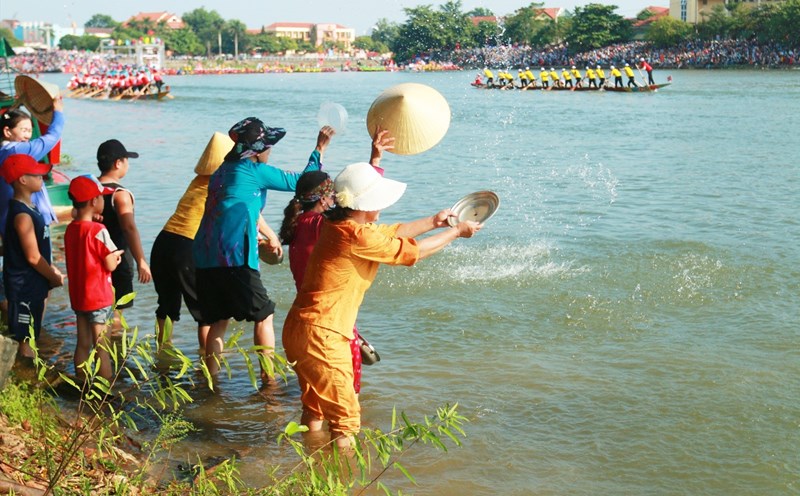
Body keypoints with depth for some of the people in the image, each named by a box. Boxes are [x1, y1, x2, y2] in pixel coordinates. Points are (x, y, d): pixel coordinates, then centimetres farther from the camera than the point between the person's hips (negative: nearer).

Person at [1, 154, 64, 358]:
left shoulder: (28, 208, 9)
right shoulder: (22, 215, -21)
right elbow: (33, 257, -20)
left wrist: (51, 270, 13)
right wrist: (55, 278, -8)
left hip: (33, 285, 9)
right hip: (24, 287, -9)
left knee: (29, 337, 18)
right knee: (25, 338, -1)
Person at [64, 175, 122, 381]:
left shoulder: (70, 229, 5)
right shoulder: (98, 230, -17)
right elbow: (110, 265, -15)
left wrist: (112, 254, 5)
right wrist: (117, 254, 4)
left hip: (78, 296, 7)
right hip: (98, 297, -7)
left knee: (83, 344, 14)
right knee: (102, 347, -1)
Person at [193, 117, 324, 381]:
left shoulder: (223, 171, 21)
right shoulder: (255, 171, -2)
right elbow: (300, 181, 2)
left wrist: (269, 234, 45)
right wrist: (319, 147, 12)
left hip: (205, 257, 8)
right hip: (234, 257, -7)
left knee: (218, 320, 15)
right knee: (263, 315, 6)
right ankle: (269, 377, 7)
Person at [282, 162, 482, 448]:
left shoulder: (339, 225, 8)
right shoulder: (355, 235, -21)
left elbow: (391, 233, 23)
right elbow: (411, 252, -11)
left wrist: (434, 221, 26)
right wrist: (456, 232, 2)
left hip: (301, 329, 11)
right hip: (321, 335, -11)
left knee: (315, 409, 25)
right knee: (345, 415, -2)